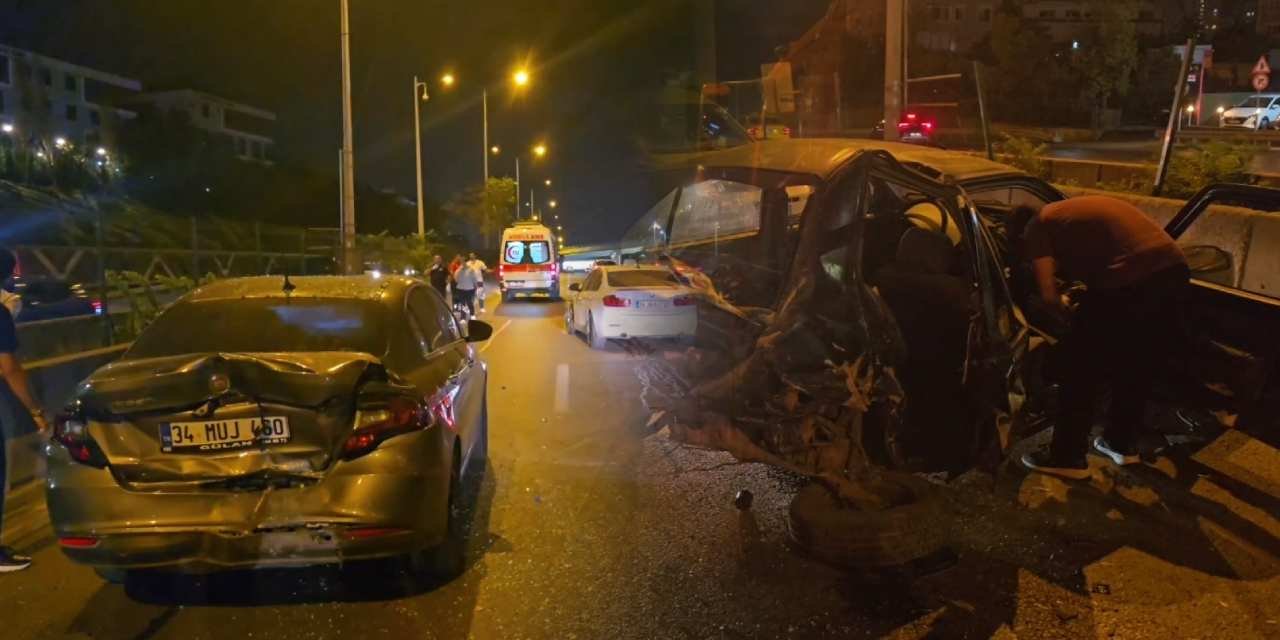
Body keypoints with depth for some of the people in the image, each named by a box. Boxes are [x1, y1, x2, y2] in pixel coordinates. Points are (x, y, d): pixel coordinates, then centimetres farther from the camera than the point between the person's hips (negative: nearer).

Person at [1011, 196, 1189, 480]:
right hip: (1173, 268, 9)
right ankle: (1123, 444, 38)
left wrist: (1067, 311, 17)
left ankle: (1068, 457, 15)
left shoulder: (1037, 226, 7)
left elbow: (1048, 295, -2)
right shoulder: (1074, 210, 31)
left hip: (1133, 278, -8)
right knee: (1137, 366, 23)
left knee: (1083, 368, 7)